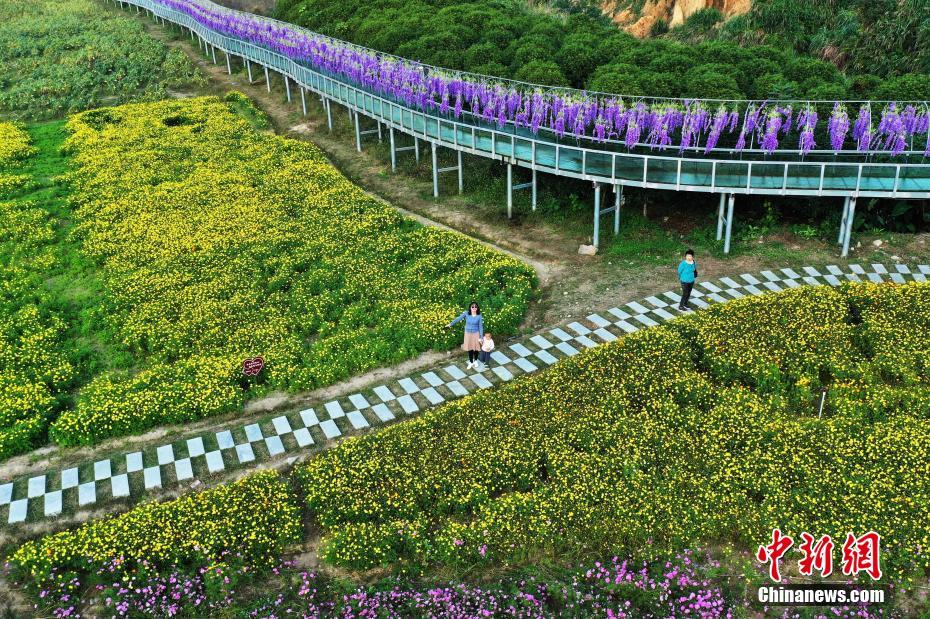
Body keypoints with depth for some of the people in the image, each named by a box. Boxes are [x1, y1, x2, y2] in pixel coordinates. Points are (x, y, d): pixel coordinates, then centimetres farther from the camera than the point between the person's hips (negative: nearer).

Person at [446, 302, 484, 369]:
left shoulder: (479, 316, -14)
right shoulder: (466, 313, -13)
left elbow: (481, 327, -9)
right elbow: (458, 319, -9)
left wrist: (481, 337, -9)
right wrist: (450, 324, -12)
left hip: (476, 334, -1)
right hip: (468, 333, 1)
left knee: (476, 348, 11)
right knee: (469, 348, 11)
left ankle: (475, 360, 38)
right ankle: (471, 362, 29)